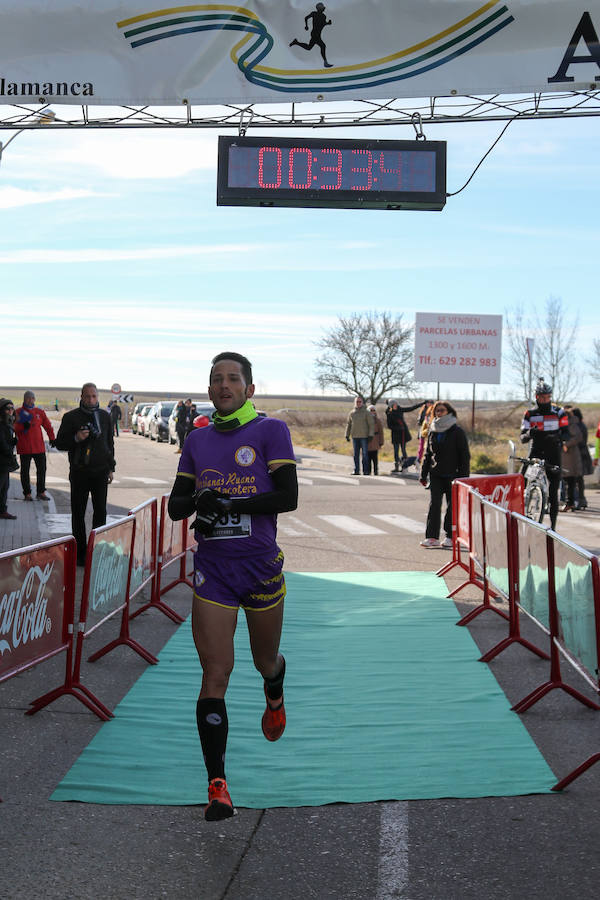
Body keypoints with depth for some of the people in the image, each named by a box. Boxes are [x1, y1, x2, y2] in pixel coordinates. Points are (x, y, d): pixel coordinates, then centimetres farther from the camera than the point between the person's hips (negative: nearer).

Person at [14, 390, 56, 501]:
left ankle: (41, 492, 17)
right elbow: (14, 428, -6)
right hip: (24, 447, -3)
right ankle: (27, 493, 13)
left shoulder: (39, 412, 9)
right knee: (25, 470, 4)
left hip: (39, 447, 3)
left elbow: (48, 425, 13)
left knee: (42, 469, 6)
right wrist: (23, 426, -23)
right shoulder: (18, 412, 0)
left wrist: (51, 438, 7)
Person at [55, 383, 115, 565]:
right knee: (78, 513, 2)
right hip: (79, 473, -2)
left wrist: (111, 468, 14)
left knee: (100, 512, 4)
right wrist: (76, 439, -19)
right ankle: (80, 552, 10)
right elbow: (59, 443, 0)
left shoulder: (104, 416, 10)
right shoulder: (71, 417, -1)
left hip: (100, 472, 3)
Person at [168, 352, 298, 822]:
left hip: (262, 566, -2)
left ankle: (275, 697, 54)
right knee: (215, 673, -5)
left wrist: (229, 505, -18)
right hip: (212, 570, 2)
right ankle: (217, 785, 0)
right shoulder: (197, 439, 10)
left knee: (267, 662, 17)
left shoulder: (270, 430, -3)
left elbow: (288, 497, -11)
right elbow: (176, 504, 11)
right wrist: (197, 501, -12)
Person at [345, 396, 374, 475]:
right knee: (356, 454, 6)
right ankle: (356, 470, 10)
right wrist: (347, 435, 9)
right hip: (355, 436, 4)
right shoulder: (352, 413, 9)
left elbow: (371, 424, -5)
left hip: (364, 436, -4)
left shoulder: (366, 412, -2)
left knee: (365, 454, -2)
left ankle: (365, 471, 2)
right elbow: (348, 425, 15)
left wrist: (370, 435, -12)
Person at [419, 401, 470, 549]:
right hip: (435, 474, 3)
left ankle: (450, 536, 14)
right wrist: (423, 475, 10)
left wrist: (464, 476, -10)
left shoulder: (457, 432, -3)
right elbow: (427, 454, 16)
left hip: (452, 474, -3)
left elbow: (465, 456, -4)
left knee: (452, 504, 3)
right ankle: (432, 537, -5)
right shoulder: (432, 432, 11)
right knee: (434, 503, -4)